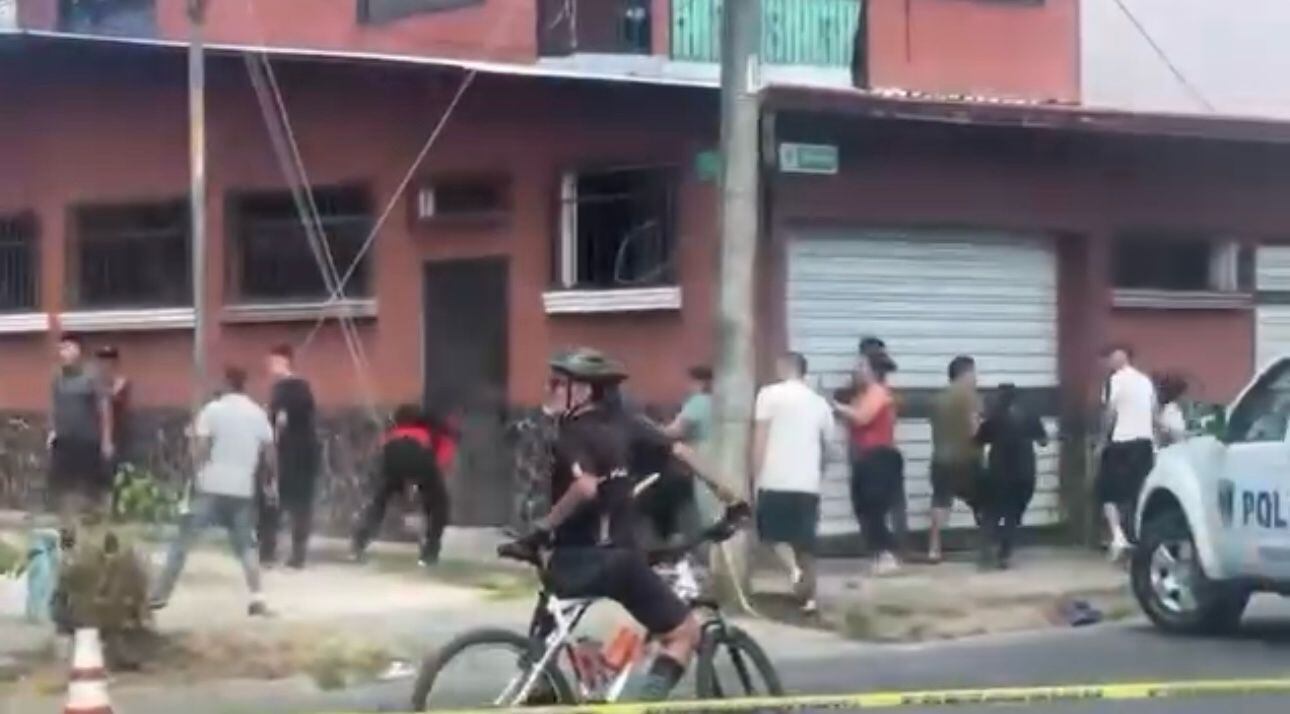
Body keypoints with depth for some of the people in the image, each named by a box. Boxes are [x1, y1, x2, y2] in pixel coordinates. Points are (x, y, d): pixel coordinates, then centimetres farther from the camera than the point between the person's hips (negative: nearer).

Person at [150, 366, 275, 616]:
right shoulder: (258, 414, 7)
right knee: (245, 545, 14)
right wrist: (271, 482, 19)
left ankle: (161, 595, 2)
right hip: (243, 489, 3)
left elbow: (201, 448, -11)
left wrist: (198, 472, 4)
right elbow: (270, 452, 7)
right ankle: (257, 598, 0)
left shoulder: (213, 409, -4)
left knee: (184, 540, 3)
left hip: (211, 486, -3)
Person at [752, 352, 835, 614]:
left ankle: (793, 567, -14)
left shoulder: (770, 394, -1)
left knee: (773, 532, 11)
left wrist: (756, 477, -4)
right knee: (806, 543, 11)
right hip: (808, 482, 4)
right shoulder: (819, 403, 13)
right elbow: (826, 445, 20)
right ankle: (809, 597, 8)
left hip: (776, 479, -4)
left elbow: (760, 439, -7)